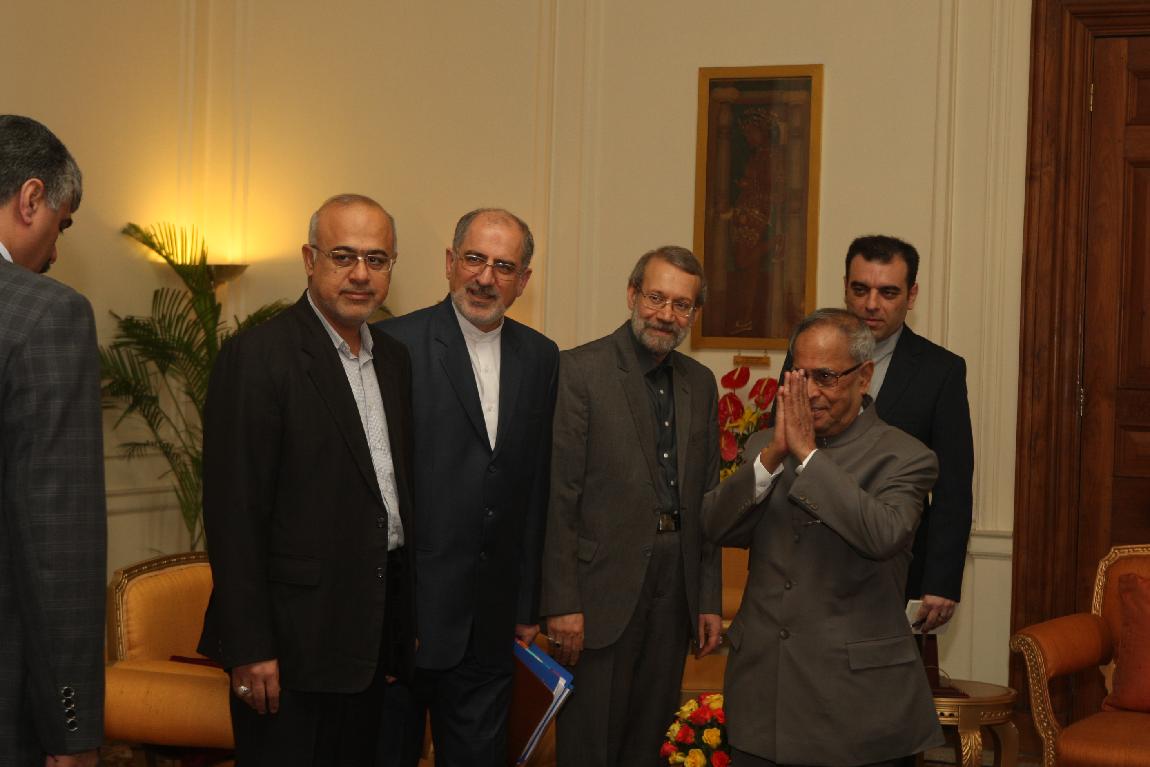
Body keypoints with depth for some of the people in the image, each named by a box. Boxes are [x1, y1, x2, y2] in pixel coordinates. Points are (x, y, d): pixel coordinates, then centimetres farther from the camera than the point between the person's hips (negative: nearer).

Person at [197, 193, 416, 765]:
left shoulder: (394, 359, 12)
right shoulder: (257, 357, -12)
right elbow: (232, 513, -15)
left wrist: (403, 626, 13)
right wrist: (250, 649, -18)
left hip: (373, 636, 7)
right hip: (292, 641, -7)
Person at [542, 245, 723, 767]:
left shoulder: (700, 384, 10)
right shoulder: (580, 370, -9)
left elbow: (707, 498, 14)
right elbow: (558, 495, -11)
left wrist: (709, 599, 11)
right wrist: (561, 603, -14)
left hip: (675, 586, 6)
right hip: (602, 584, -5)